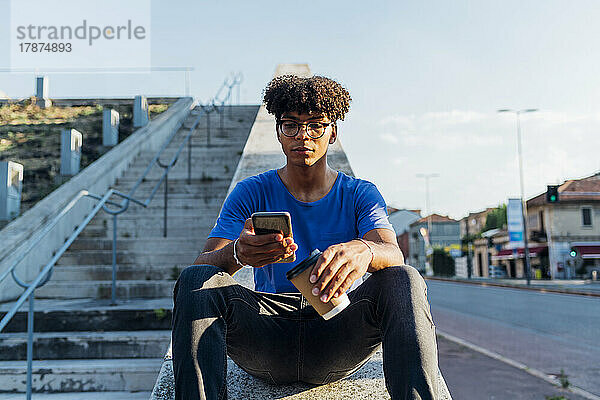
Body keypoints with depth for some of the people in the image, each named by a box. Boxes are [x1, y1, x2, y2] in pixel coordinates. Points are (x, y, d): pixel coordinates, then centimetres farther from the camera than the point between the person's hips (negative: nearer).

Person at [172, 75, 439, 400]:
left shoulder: (360, 195, 8)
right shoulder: (252, 193, 8)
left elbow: (394, 255, -11)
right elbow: (203, 264, -5)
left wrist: (363, 250, -38)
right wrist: (237, 253, -32)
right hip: (266, 342, 1)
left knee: (404, 281, -28)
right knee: (196, 280, -25)